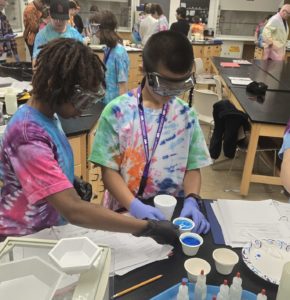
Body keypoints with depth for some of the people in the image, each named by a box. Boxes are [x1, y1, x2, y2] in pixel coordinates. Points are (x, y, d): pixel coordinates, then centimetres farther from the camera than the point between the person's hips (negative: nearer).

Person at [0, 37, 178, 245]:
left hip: (51, 228, 7)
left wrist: (73, 184, -2)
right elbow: (73, 210, -36)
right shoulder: (28, 136, -29)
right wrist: (150, 228, -33)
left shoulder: (47, 115, -2)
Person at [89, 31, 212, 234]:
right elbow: (109, 170, -6)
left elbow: (193, 167, 5)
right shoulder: (118, 111, -7)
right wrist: (135, 206, -19)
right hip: (124, 210, -1)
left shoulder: (186, 115, 1)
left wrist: (191, 201, -12)